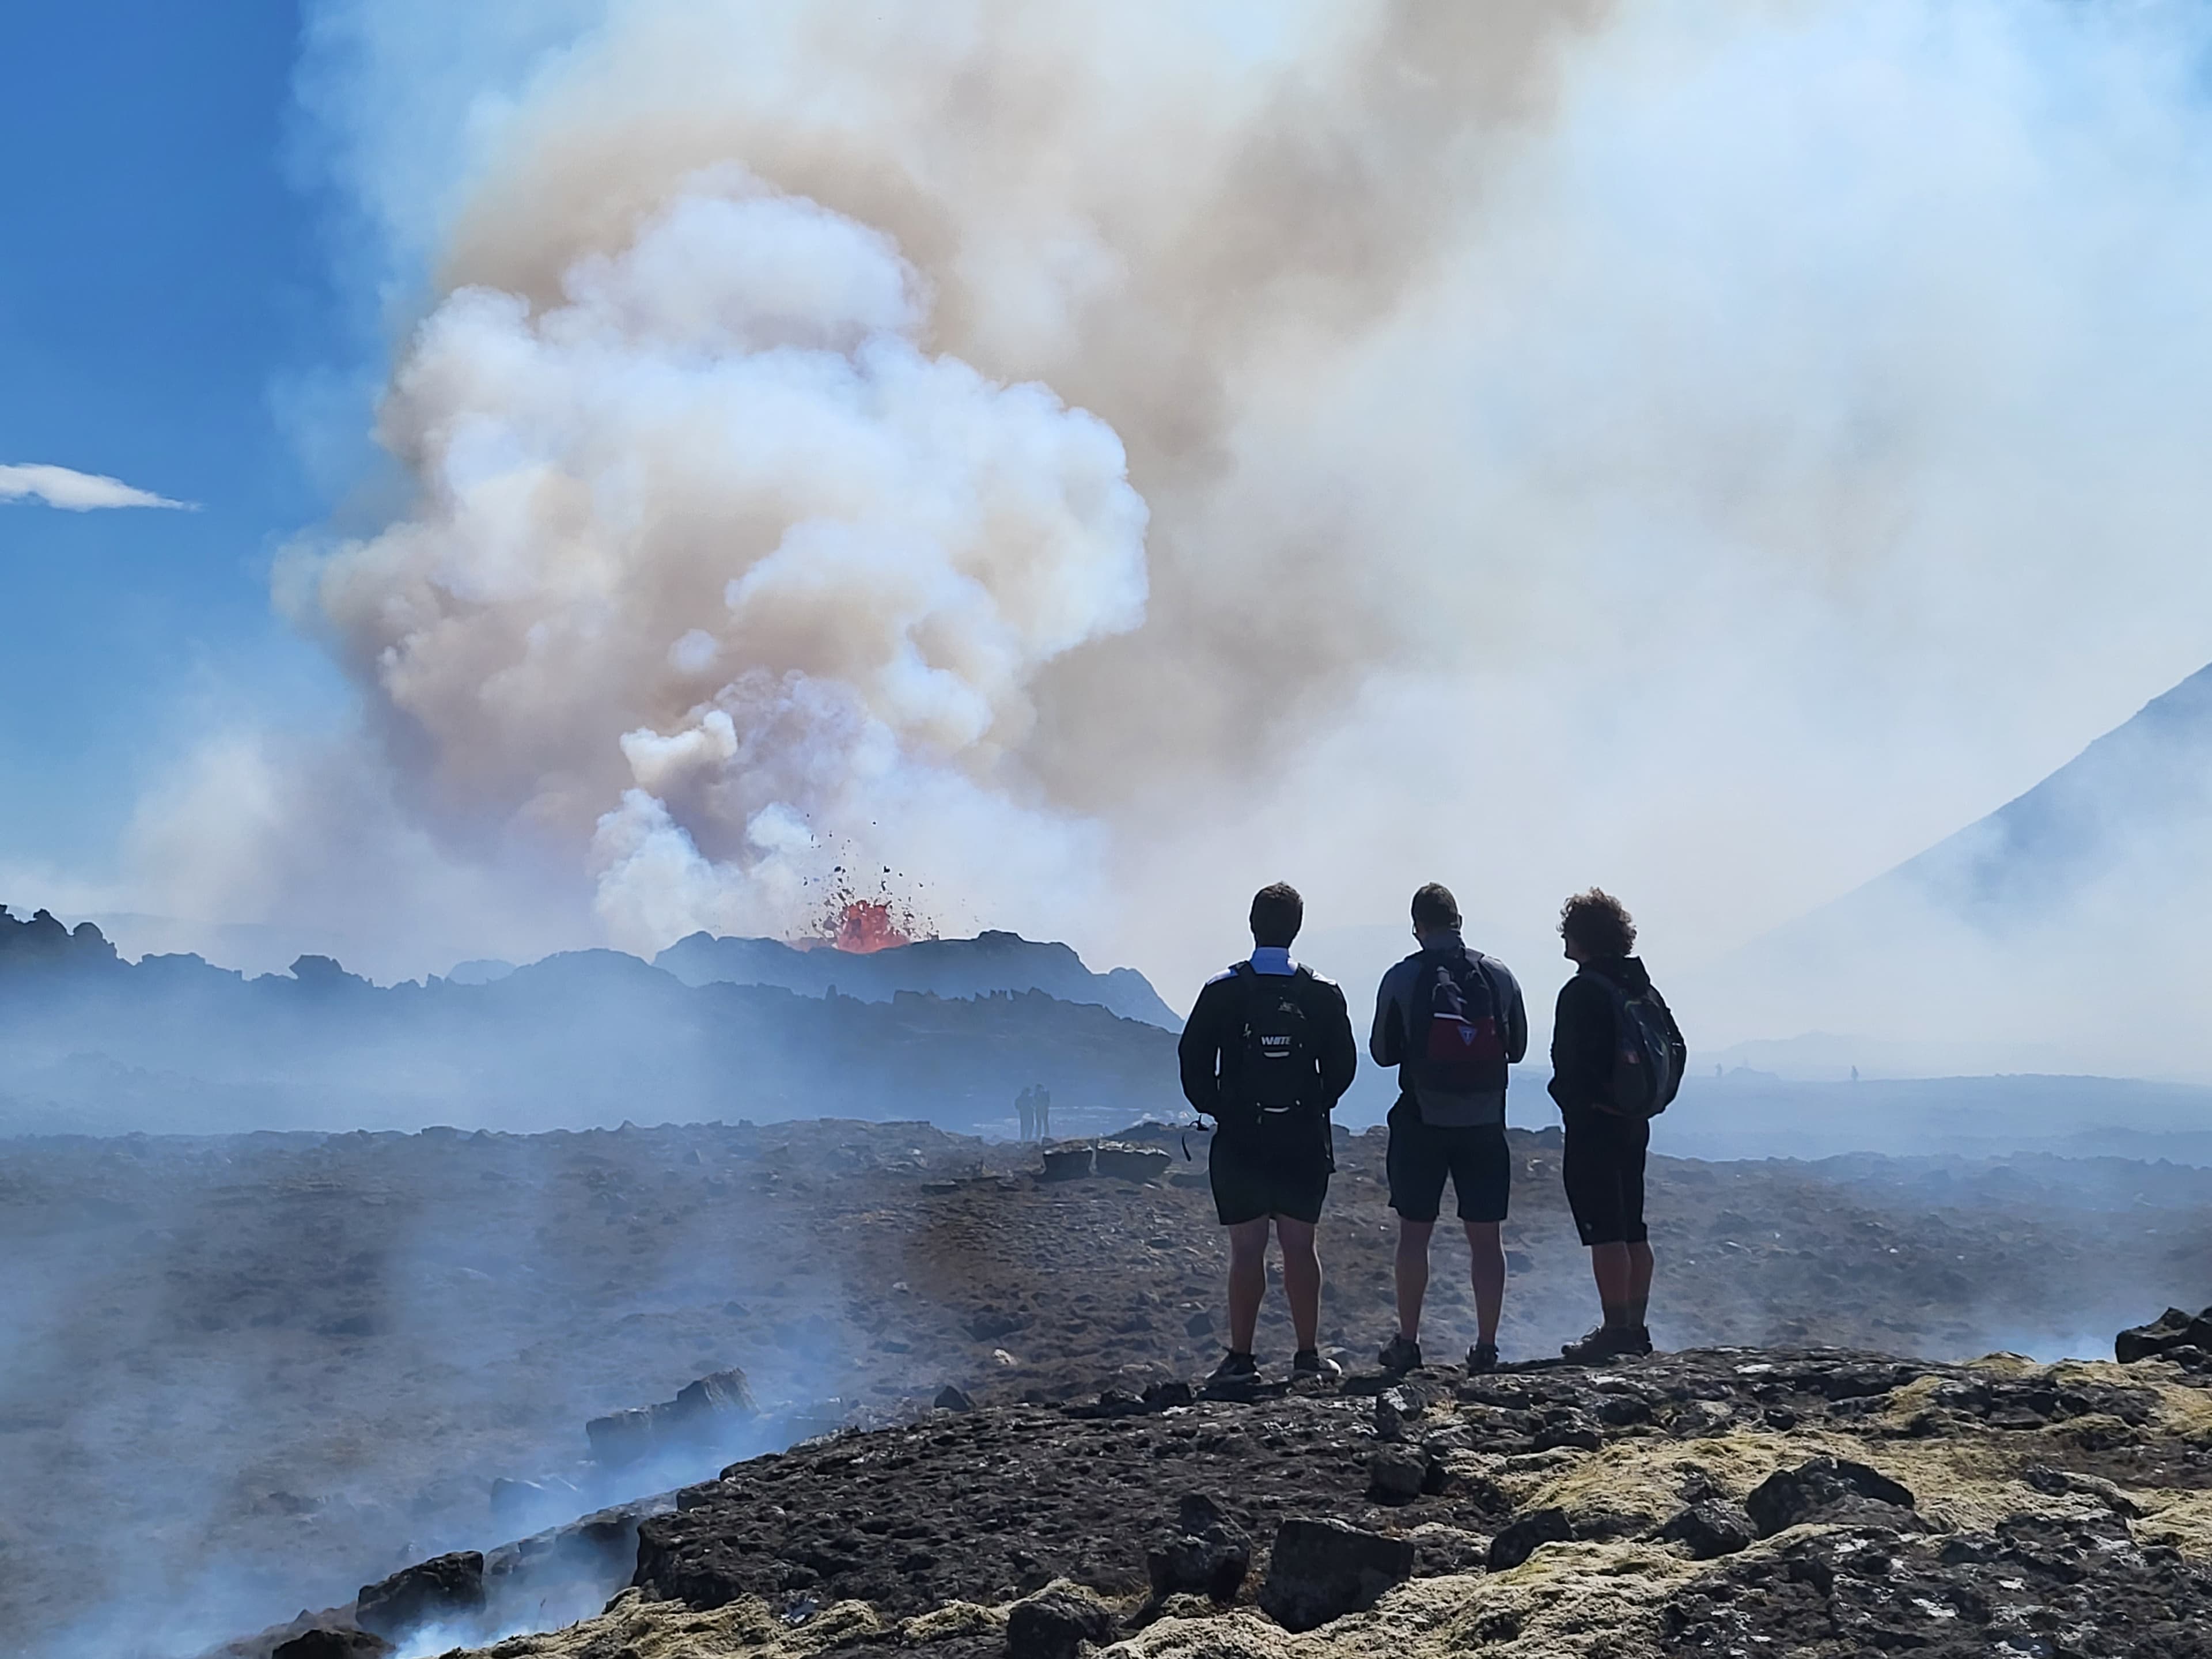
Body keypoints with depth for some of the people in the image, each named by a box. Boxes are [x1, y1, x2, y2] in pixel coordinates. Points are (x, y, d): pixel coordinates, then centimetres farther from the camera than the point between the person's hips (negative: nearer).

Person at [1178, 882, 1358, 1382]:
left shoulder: (1222, 990, -5)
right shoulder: (1323, 993, -1)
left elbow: (1192, 1060, -3)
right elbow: (1343, 1064, 3)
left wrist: (1215, 1108, 10)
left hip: (1239, 1139, -1)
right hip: (1304, 1139, 1)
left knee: (1246, 1250, 4)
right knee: (1300, 1246, 8)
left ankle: (1240, 1359, 6)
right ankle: (1308, 1355, 10)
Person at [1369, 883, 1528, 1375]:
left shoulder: (1401, 979, -7)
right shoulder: (1500, 975, -1)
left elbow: (1383, 1052, 2)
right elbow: (1518, 1047, 9)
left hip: (1422, 1122, -2)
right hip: (1485, 1123, 2)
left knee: (1414, 1233, 8)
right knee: (1485, 1236, 7)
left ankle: (1407, 1343, 12)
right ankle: (1486, 1346, 9)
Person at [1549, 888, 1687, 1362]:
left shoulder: (1583, 991, -15)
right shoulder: (1643, 987, 11)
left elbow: (1574, 1063, -21)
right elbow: (1676, 1048, 13)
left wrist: (1572, 1106, -9)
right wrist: (1652, 1102, 16)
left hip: (1594, 1124, -9)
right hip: (1635, 1123, 9)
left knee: (1605, 1232, -6)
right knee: (1633, 1229, 13)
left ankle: (1614, 1330, -5)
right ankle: (1636, 1328, 18)